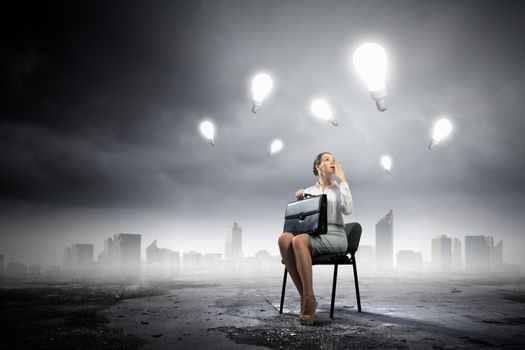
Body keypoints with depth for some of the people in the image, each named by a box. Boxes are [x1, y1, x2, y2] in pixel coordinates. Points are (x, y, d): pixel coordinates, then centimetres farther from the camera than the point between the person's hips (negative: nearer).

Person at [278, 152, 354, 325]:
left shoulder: (339, 188, 14)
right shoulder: (308, 191, 21)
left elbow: (348, 209, -7)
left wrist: (342, 180, -1)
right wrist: (299, 201, -2)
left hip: (335, 236, -3)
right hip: (312, 235, 3)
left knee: (299, 240, -36)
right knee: (284, 237, -33)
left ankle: (309, 298, -32)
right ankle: (304, 297, -30)